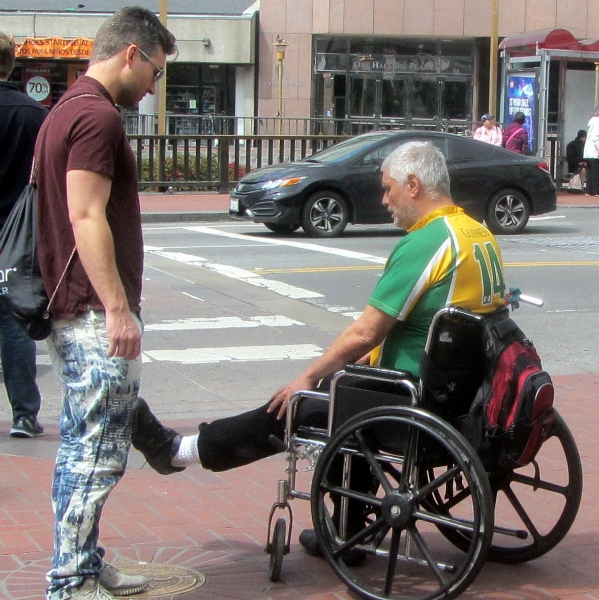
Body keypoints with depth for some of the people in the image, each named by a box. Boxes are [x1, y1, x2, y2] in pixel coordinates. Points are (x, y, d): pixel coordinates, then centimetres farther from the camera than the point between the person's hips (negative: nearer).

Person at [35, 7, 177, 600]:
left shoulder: (66, 111, 17)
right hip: (95, 316, -11)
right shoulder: (97, 116, -15)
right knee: (97, 453, -6)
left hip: (71, 313, 11)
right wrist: (118, 308, -24)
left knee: (81, 447, 16)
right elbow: (87, 217, -23)